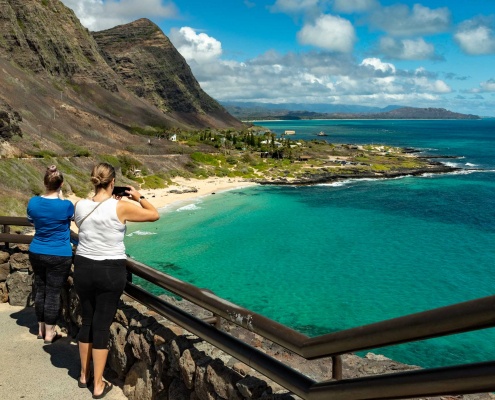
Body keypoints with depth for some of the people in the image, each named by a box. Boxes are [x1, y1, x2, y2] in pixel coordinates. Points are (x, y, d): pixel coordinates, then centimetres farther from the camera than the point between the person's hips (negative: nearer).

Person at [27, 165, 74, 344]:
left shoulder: (33, 202, -5)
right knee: (53, 293, 3)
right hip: (59, 256, -4)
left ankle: (41, 329, 28)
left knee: (40, 290, 16)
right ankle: (49, 334, 12)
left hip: (36, 253, 4)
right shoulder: (66, 205, -17)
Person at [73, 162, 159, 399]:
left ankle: (84, 375, 33)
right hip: (111, 272, -4)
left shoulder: (80, 206, -3)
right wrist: (138, 197, 9)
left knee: (87, 321, 18)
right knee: (102, 325, 4)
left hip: (83, 267, 4)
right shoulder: (120, 207, -16)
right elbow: (154, 215, -5)